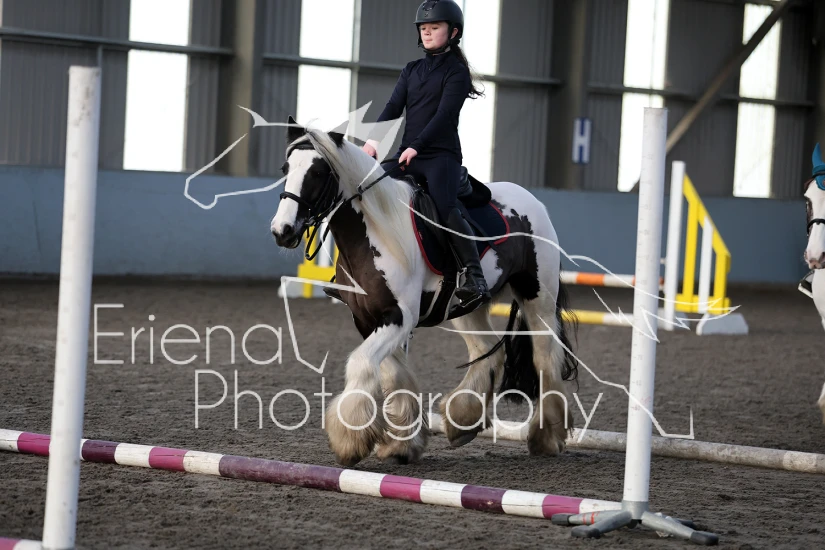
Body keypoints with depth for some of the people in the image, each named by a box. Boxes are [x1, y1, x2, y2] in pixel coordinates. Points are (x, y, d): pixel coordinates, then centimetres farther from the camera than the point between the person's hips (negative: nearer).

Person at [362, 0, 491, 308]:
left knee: (445, 207, -28)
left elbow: (443, 114, -14)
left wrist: (416, 146, -26)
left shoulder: (455, 72, -2)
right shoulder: (412, 71, 17)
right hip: (408, 154, 7)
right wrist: (373, 139, -10)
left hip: (441, 155, -7)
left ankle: (476, 279, -34)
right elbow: (394, 107, 7)